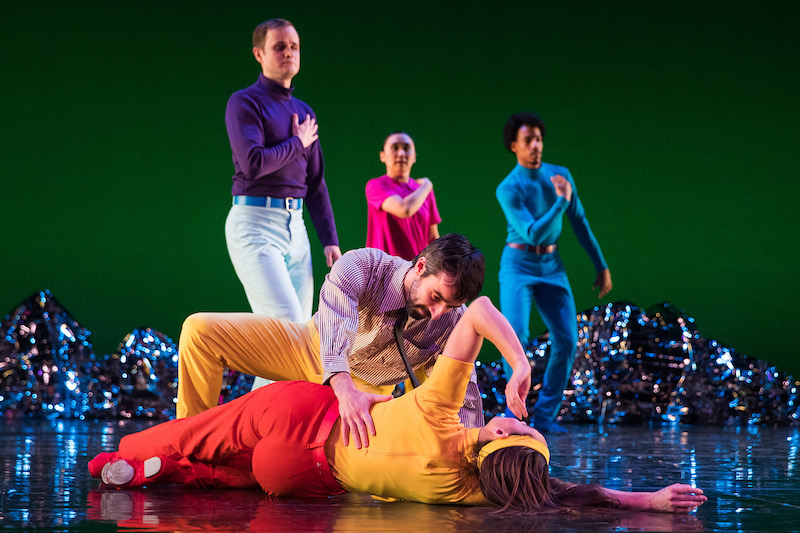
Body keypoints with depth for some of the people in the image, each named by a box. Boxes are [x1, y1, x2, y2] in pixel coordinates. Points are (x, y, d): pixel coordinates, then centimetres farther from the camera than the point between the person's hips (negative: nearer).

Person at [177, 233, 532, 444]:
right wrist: (343, 388, -68)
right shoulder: (362, 266, -32)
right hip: (312, 348, -1)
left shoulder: (454, 321, -24)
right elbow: (334, 321, -51)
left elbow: (466, 405, -21)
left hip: (370, 389, 1)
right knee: (201, 331, -20)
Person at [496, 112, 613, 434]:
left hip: (551, 266, 5)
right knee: (516, 335, -21)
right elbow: (533, 233, -21)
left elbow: (579, 223, 9)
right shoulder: (508, 189, -14)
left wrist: (601, 266, 11)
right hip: (518, 265, -5)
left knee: (566, 339, -5)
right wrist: (561, 201, -18)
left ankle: (545, 415, 6)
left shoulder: (560, 175, 1)